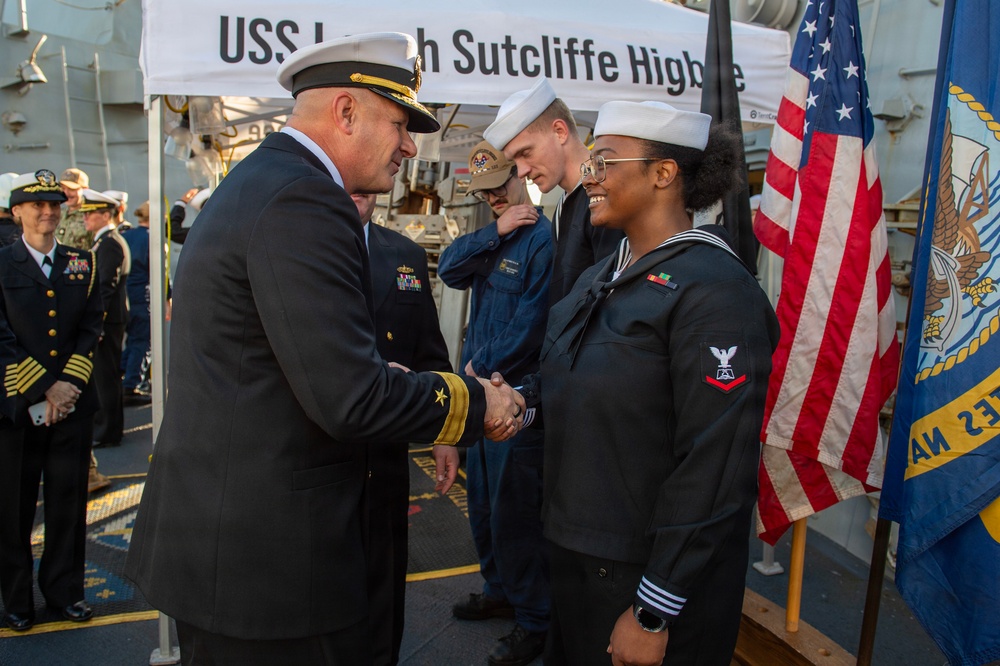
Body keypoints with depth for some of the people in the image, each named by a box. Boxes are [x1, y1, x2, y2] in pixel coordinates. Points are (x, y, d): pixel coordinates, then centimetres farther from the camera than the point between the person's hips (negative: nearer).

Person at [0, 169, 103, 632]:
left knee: (68, 502, 9)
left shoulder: (83, 264, 9)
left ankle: (64, 590, 24)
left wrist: (68, 385, -7)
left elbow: (91, 330, 5)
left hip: (73, 404, 2)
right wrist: (43, 390, -12)